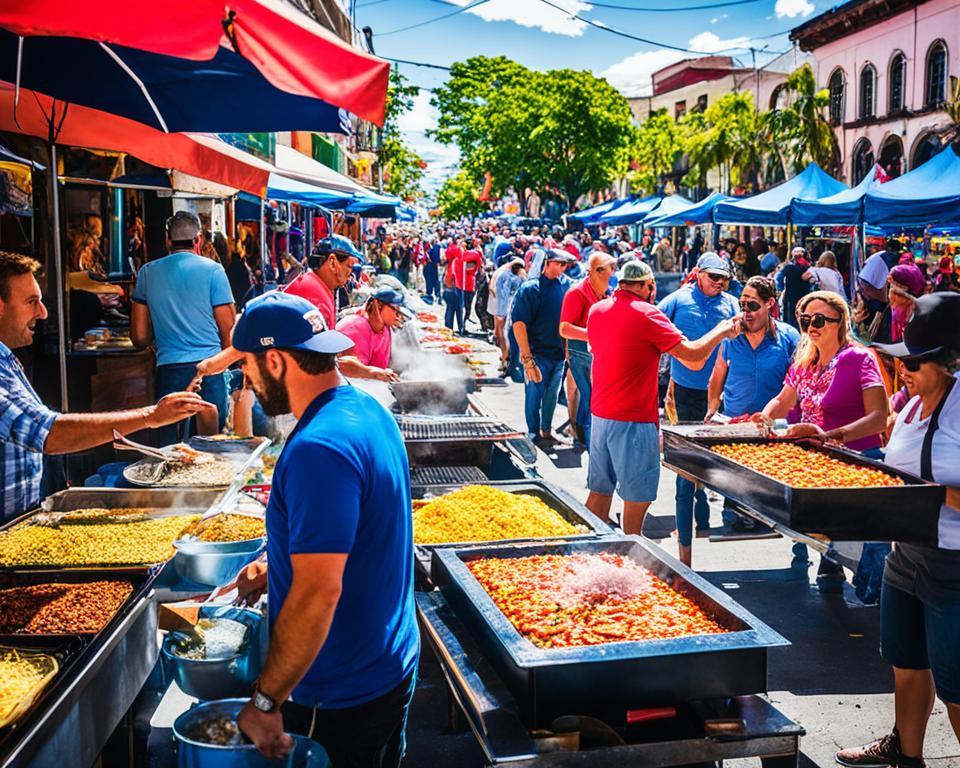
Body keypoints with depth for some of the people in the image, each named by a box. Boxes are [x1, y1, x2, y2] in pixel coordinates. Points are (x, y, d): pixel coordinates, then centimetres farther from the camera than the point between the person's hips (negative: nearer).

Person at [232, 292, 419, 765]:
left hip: (341, 703, -9)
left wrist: (265, 701, -23)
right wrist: (279, 565, 12)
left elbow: (319, 592, -31)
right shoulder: (370, 411, 3)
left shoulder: (319, 449, -28)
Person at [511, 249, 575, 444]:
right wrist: (527, 360, -23)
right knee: (534, 395, 4)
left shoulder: (565, 283, 3)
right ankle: (534, 434, 19)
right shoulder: (531, 288, -15)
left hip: (558, 353, 6)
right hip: (537, 353, -6)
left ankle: (546, 432, 33)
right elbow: (519, 323, -19)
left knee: (552, 395, 17)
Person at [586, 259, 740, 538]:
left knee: (599, 492, 14)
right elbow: (693, 357, -16)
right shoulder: (647, 315, -14)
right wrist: (722, 330, 1)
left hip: (599, 415, 7)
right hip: (634, 421, -7)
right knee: (636, 499, 3)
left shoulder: (597, 310, 6)